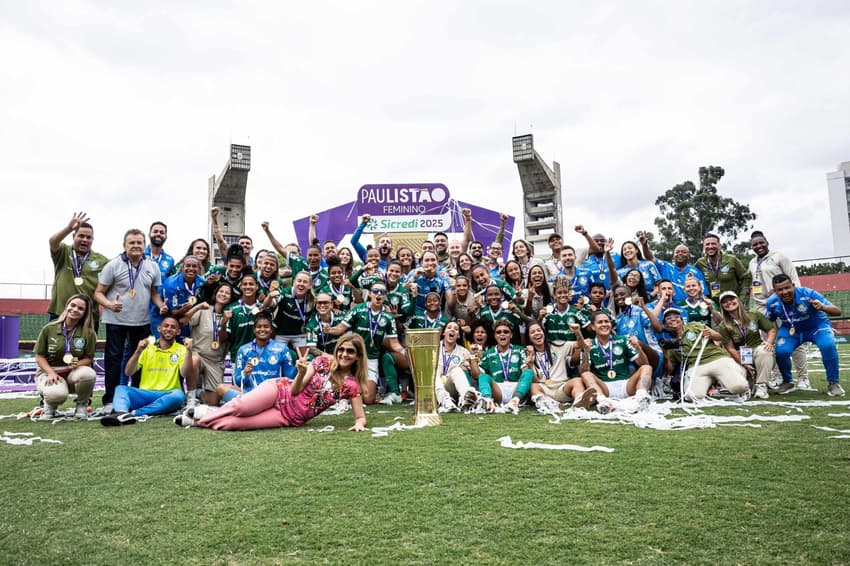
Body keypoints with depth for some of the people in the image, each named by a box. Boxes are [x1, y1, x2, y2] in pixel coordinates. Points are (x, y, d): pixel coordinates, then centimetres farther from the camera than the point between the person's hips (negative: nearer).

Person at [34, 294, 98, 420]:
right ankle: (50, 405, 6)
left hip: (73, 372, 1)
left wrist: (78, 363, -24)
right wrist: (51, 373, -17)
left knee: (88, 374, -38)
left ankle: (82, 404, -3)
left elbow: (89, 358, 0)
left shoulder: (89, 333, -4)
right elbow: (39, 357, 0)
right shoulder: (49, 329, -4)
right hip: (49, 371, -1)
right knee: (57, 394, -37)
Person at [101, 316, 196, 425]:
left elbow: (185, 374, -9)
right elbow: (128, 372, 3)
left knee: (178, 395, -34)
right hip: (144, 394, 2)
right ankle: (121, 413, -52)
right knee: (121, 388, -22)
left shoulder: (181, 350, 7)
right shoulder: (147, 347, 13)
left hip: (167, 397, -2)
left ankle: (133, 413, -38)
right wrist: (138, 351, -11)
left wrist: (189, 351, -20)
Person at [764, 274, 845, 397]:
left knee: (828, 346, -30)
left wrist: (823, 308, -52)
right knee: (781, 351, -23)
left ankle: (833, 383, -7)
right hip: (790, 329, 2)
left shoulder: (808, 294, -30)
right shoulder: (772, 303, -20)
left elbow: (837, 312, -31)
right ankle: (788, 382, 6)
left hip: (817, 326, -2)